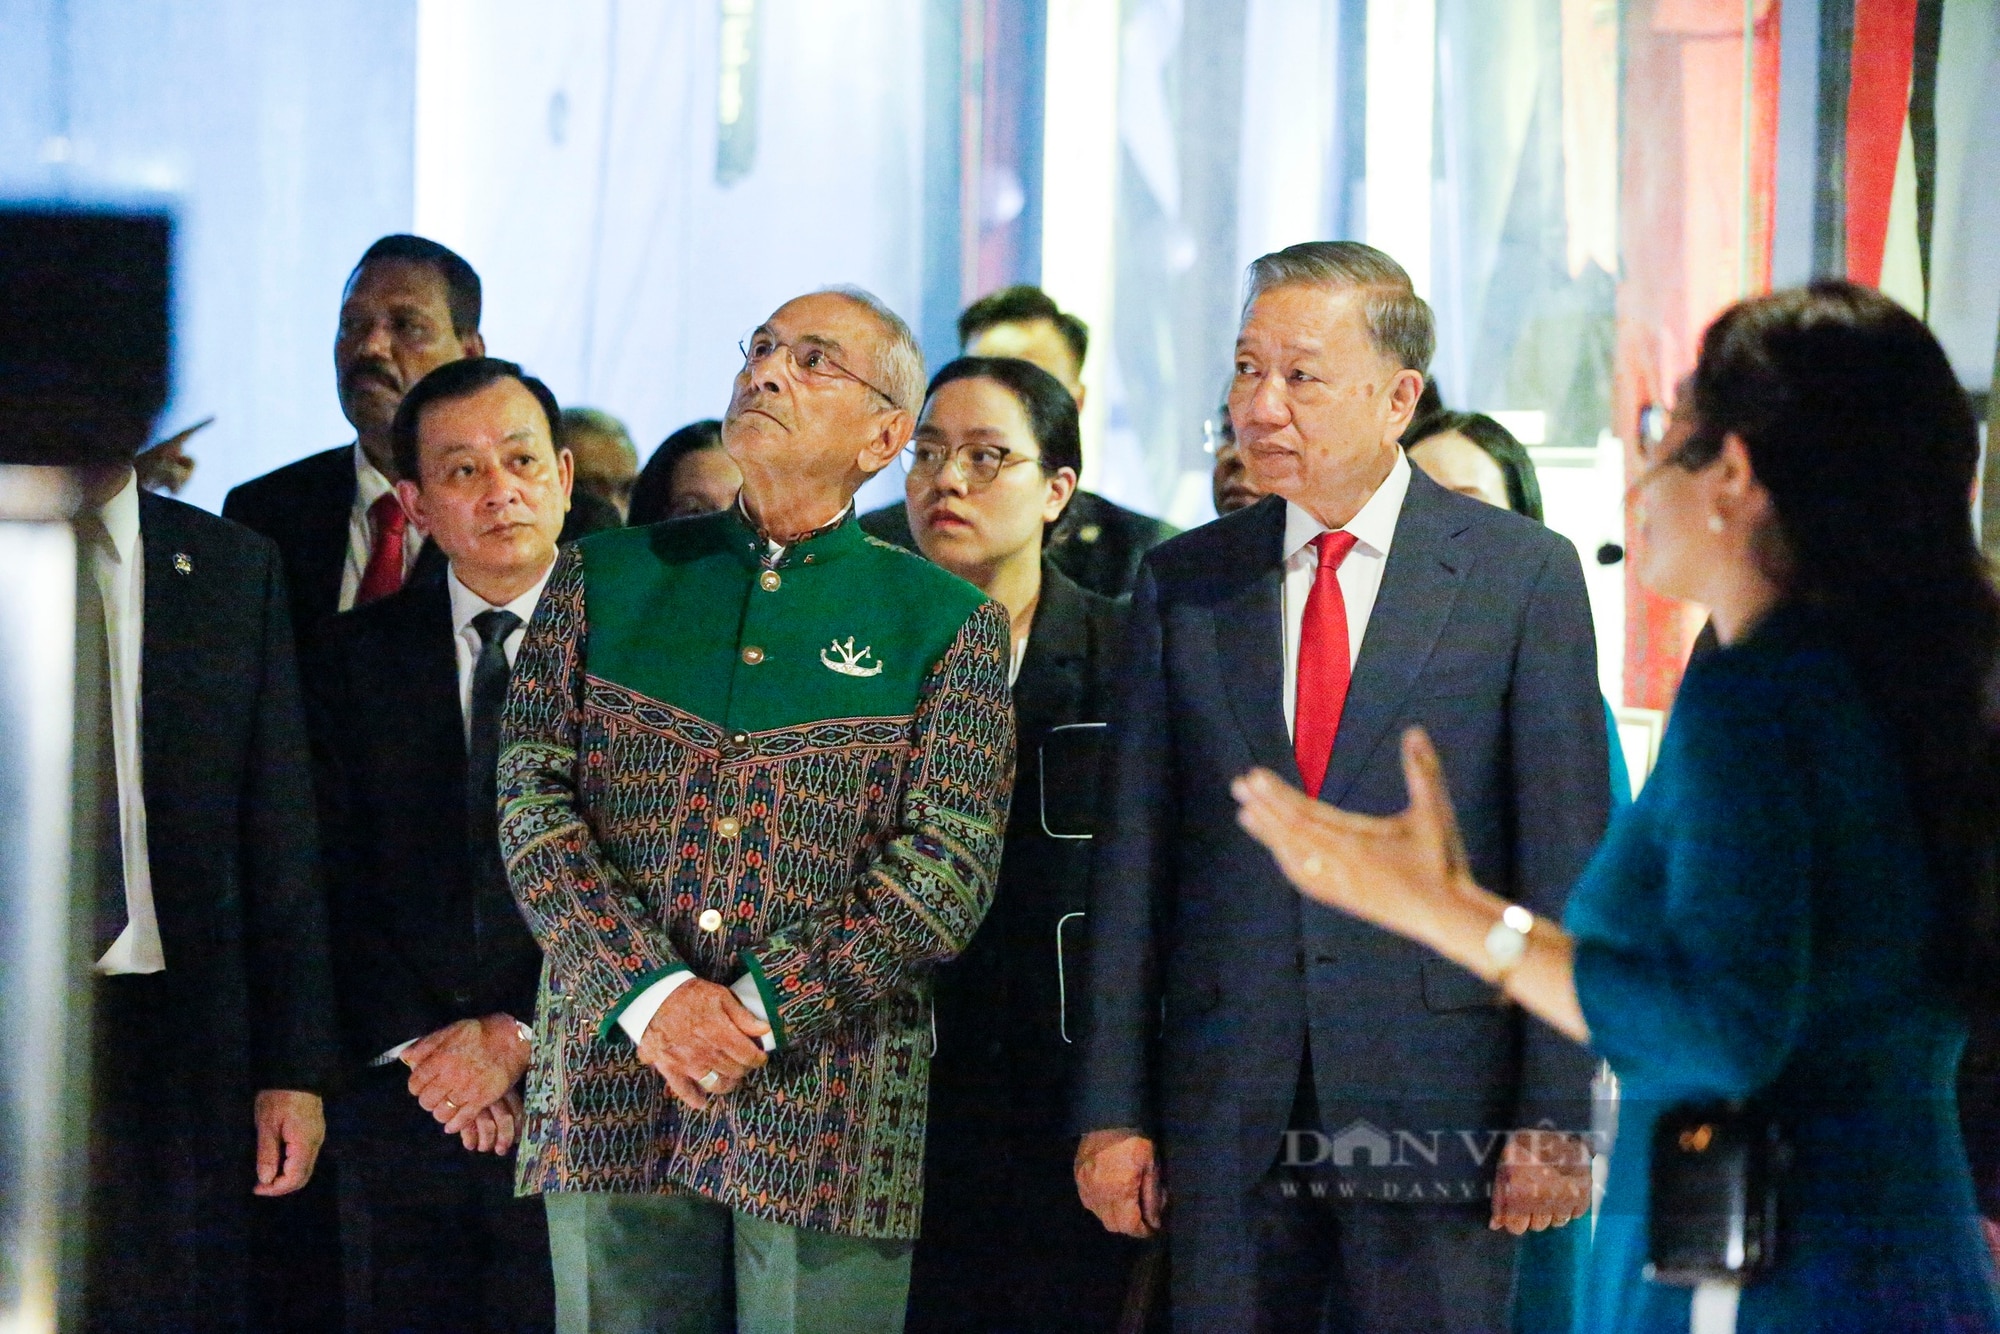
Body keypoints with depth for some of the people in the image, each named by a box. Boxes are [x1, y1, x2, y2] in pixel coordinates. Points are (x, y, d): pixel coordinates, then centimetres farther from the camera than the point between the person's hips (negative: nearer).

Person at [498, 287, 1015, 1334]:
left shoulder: (946, 621, 6)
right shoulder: (605, 578, 12)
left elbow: (950, 864, -3)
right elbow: (533, 800, 3)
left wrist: (761, 1009, -13)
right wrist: (649, 995, -12)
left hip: (829, 1107, -1)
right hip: (613, 1080, 2)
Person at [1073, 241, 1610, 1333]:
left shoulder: (1525, 575, 0)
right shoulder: (1183, 584, 9)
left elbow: (1567, 860, -2)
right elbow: (1132, 857, 8)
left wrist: (1555, 1118, -8)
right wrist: (1112, 1110, 3)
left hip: (1438, 1107, -3)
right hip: (1225, 1111, 3)